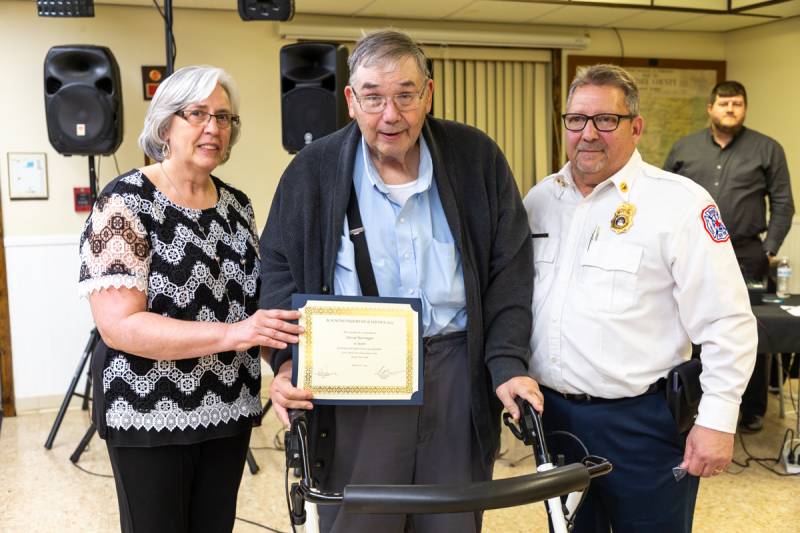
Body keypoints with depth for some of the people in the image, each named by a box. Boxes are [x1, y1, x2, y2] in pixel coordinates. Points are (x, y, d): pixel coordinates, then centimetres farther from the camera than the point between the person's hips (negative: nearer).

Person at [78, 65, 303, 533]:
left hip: (229, 407, 6)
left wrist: (279, 337, -4)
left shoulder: (237, 205, 5)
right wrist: (231, 334, -30)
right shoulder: (125, 203, -14)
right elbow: (118, 325, -22)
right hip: (150, 412, -5)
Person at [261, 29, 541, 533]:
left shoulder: (476, 158, 1)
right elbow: (281, 269, 5)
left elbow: (509, 269, 3)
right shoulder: (313, 171, 0)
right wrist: (288, 362, -8)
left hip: (458, 373, 1)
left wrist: (508, 365, -6)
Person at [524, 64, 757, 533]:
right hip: (553, 414, 5)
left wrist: (717, 421, -13)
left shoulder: (680, 202, -11)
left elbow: (728, 323, -12)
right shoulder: (541, 199, 7)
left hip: (642, 422, -5)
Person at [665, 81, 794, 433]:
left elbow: (783, 204, 3)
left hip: (745, 257, -1)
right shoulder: (684, 149, 10)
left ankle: (753, 411, 18)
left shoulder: (767, 149, 5)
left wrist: (770, 249, -4)